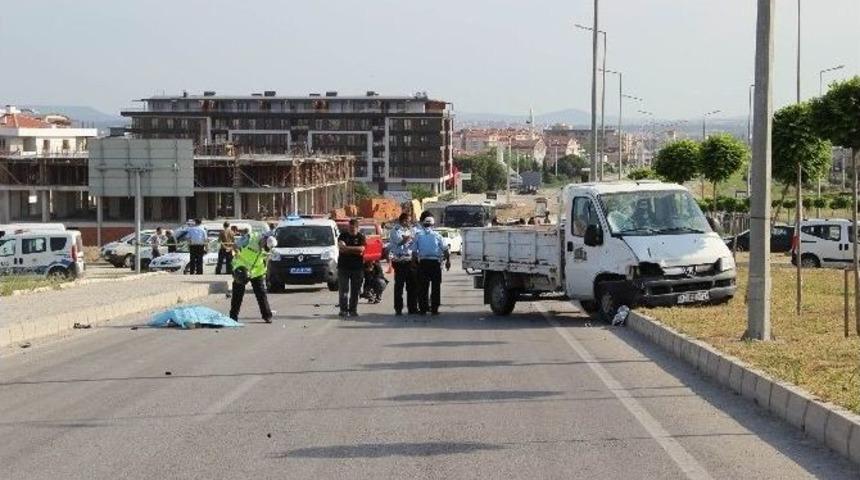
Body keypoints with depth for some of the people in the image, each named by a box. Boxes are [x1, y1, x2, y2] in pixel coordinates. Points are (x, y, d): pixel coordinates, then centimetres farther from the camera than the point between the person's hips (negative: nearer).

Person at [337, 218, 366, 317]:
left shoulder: (361, 237, 3)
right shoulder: (343, 236, 8)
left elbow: (361, 249, -13)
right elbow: (341, 247, -9)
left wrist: (347, 248, -15)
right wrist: (355, 250, -18)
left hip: (357, 267, 0)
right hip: (343, 266, 0)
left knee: (355, 290, 3)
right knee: (343, 289, -4)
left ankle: (353, 310, 9)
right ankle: (343, 309, -2)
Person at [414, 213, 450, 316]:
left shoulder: (418, 235, 3)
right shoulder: (436, 235, 1)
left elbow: (414, 251, 2)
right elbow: (445, 249, 2)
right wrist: (448, 260, 12)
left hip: (423, 262, 1)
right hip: (435, 262, -1)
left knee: (423, 287, 6)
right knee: (435, 286, 4)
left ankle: (423, 309, 6)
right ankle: (434, 309, 3)